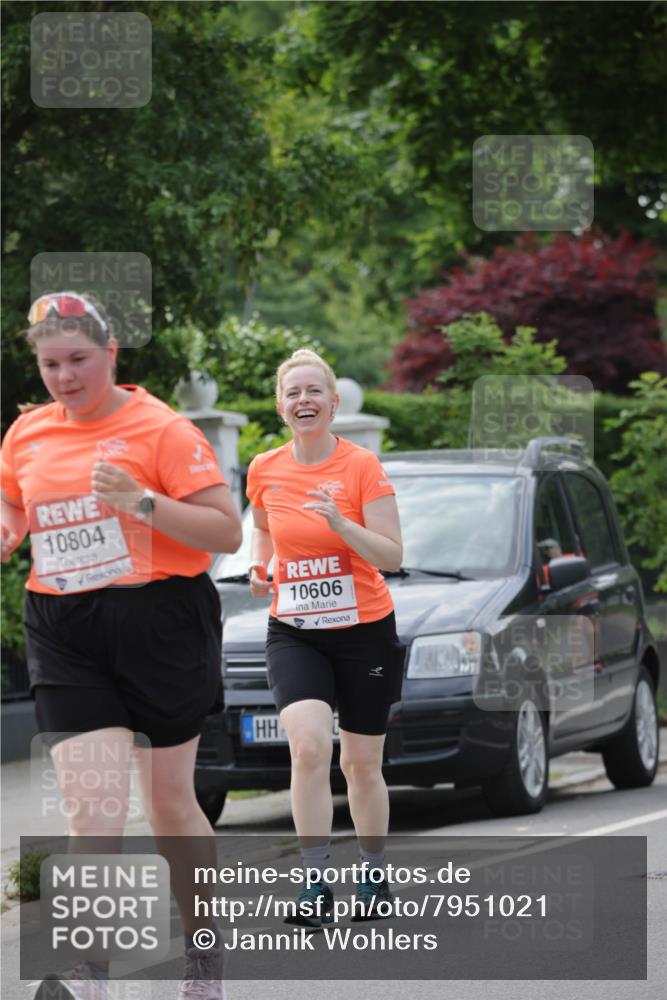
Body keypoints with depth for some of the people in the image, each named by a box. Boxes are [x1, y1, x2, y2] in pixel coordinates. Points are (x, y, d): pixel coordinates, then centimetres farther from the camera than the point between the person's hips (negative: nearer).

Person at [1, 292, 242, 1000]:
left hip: (159, 623, -2)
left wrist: (141, 500, -22)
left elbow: (227, 533, -10)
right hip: (64, 637, 2)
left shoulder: (160, 428, -6)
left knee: (169, 803, 10)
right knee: (93, 815, -12)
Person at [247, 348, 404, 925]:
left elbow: (392, 556, -13)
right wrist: (260, 566, 3)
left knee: (362, 764, 9)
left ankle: (374, 877, 30)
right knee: (309, 745, -22)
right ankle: (316, 885, -18)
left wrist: (339, 523, -28)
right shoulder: (265, 470, 1)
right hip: (293, 632, 1)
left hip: (365, 629, -1)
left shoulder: (362, 466, -9)